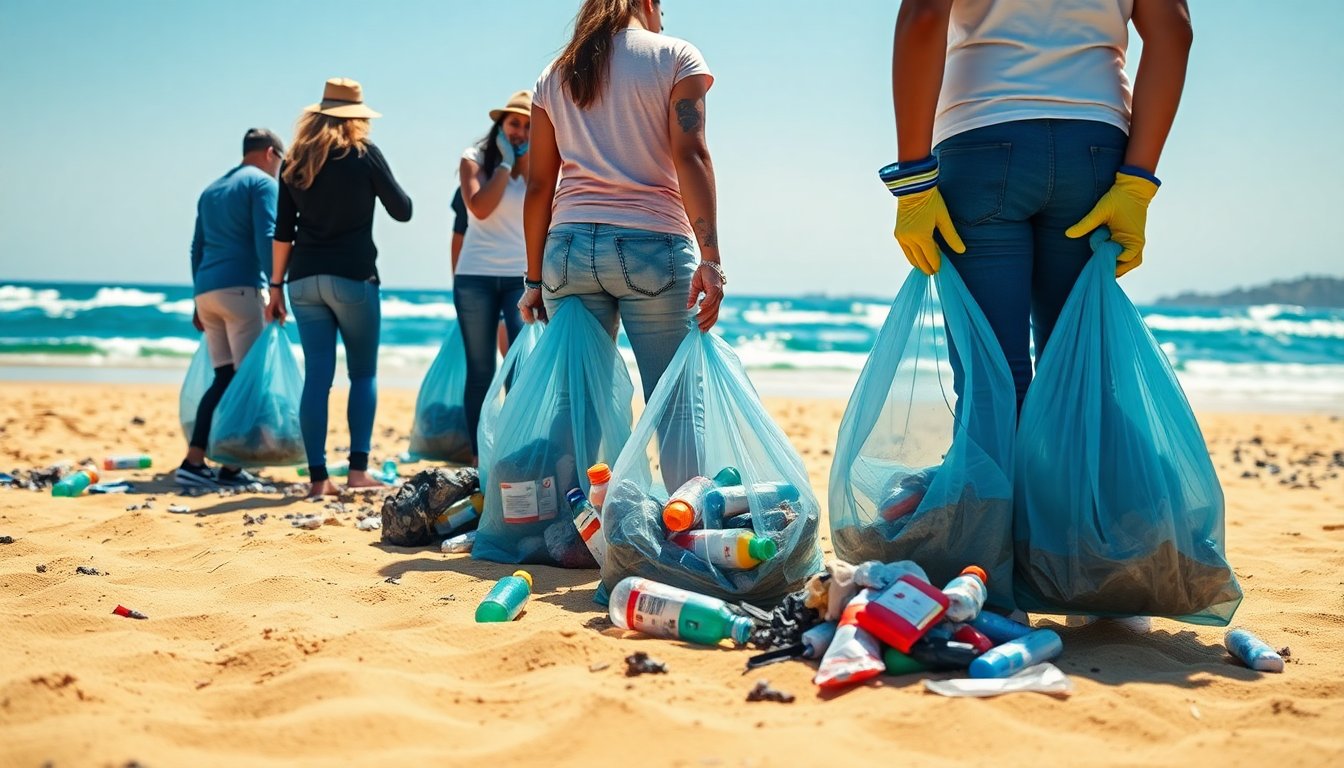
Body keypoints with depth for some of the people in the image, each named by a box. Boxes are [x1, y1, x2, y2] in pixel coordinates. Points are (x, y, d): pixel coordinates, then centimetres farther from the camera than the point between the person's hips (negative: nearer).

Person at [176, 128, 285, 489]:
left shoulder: (212, 189, 24)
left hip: (206, 291, 8)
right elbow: (267, 238, -12)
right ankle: (232, 469, -6)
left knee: (224, 378, 10)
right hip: (240, 288, -8)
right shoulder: (263, 183, 1)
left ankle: (193, 462, 2)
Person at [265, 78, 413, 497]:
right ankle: (358, 467, 1)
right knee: (363, 372, 8)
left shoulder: (296, 161, 9)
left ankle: (318, 476, 1)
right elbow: (402, 210, 4)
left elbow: (283, 231, 9)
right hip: (353, 277, -4)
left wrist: (276, 285, 14)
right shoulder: (363, 153, -3)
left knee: (317, 376, 4)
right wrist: (377, 181, 22)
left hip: (305, 279, 4)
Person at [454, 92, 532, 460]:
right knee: (480, 371, 3)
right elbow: (480, 208, -14)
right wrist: (505, 163, -8)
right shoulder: (475, 158, 3)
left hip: (522, 276, 1)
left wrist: (527, 163, -8)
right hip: (476, 276, -1)